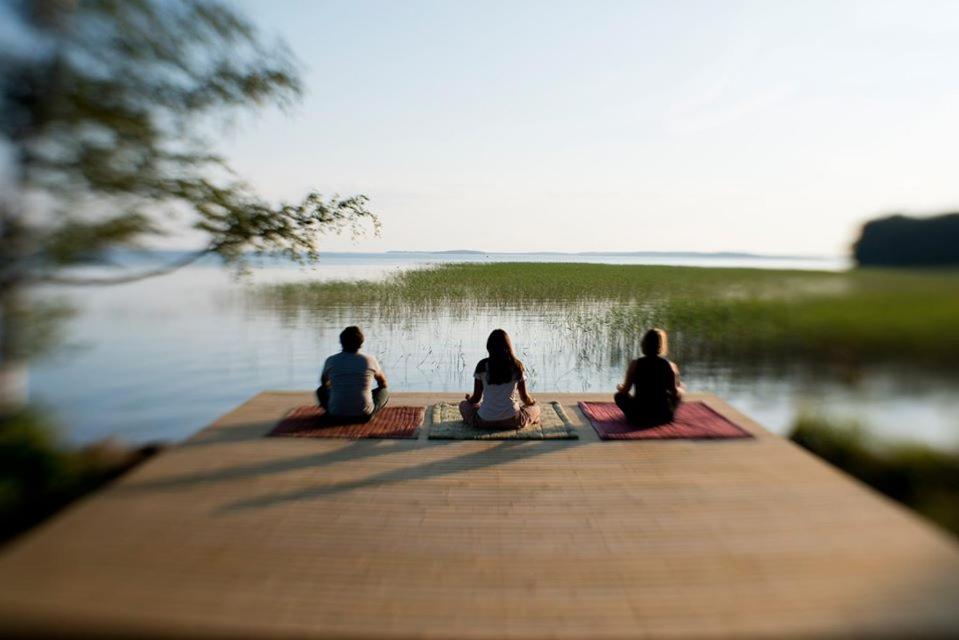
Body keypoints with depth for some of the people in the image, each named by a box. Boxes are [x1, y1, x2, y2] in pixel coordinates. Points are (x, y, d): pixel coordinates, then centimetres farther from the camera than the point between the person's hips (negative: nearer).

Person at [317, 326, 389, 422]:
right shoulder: (370, 360, -5)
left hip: (336, 416, 1)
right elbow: (383, 382, 14)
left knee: (322, 391, 28)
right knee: (385, 391, 23)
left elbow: (324, 382, 18)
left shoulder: (331, 361, -4)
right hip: (364, 416, -1)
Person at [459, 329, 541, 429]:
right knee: (535, 408, 28)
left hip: (484, 421, 0)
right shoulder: (517, 365, -4)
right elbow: (524, 397, 6)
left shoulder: (482, 365, -5)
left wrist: (469, 399, 26)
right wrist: (532, 402, 29)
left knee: (463, 405, 29)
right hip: (512, 421, 0)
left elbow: (476, 398, 2)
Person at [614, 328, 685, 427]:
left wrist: (619, 387, 18)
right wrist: (681, 390, 21)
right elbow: (675, 393, -2)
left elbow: (624, 391, -5)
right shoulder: (670, 366, -9)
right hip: (663, 417, 1)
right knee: (679, 393, 29)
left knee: (619, 396, 27)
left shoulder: (635, 364, -11)